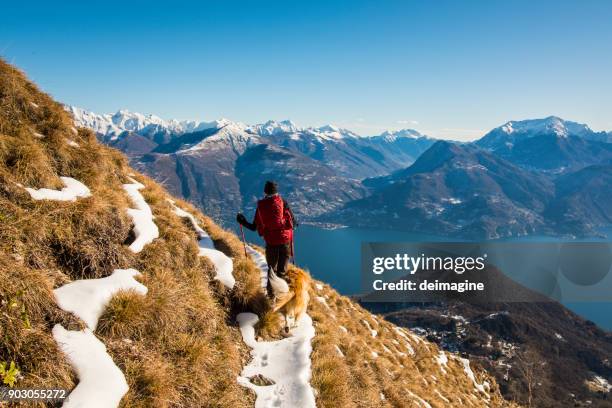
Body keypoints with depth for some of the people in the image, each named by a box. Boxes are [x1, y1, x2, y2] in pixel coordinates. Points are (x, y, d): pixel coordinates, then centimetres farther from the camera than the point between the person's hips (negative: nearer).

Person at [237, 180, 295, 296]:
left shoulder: (260, 206, 0)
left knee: (271, 268, 18)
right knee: (282, 269, 8)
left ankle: (271, 292, 20)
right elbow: (293, 221, -6)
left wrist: (243, 222, 20)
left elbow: (254, 227, 4)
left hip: (270, 241, 2)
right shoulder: (282, 202, -6)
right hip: (285, 239, -2)